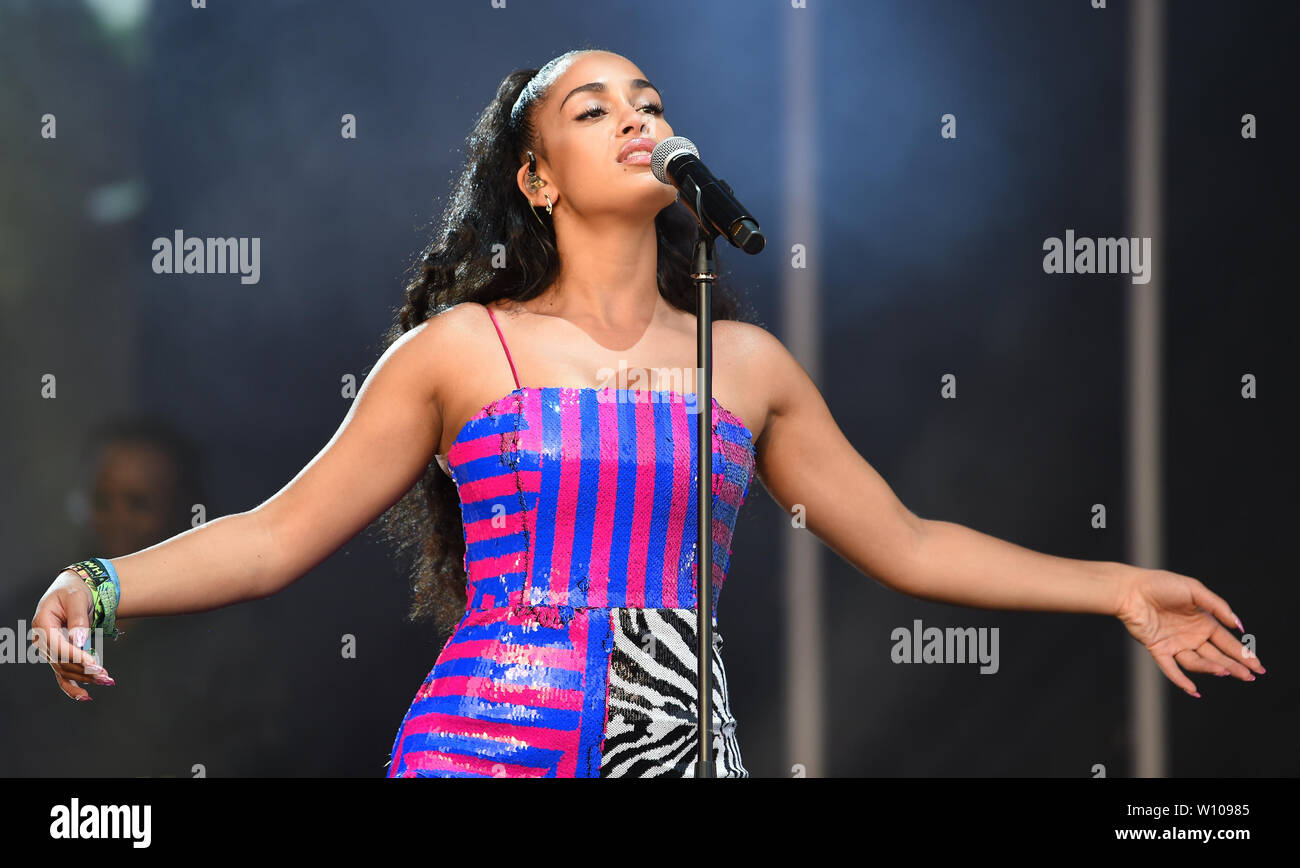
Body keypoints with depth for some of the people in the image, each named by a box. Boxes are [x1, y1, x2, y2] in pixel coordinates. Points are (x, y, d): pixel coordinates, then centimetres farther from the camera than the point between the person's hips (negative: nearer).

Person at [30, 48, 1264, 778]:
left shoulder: (746, 363, 13)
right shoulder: (462, 350, 5)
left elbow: (905, 544, 20)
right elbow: (277, 536, 6)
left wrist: (1117, 588, 17)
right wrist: (100, 587, -10)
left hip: (684, 748, 2)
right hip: (487, 742, -2)